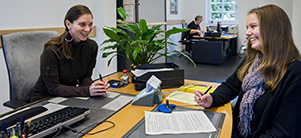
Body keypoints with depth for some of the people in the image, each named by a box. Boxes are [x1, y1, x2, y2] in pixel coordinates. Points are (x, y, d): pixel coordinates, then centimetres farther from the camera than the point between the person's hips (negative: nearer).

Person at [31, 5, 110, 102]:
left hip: (69, 98, 5)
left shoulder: (91, 46, -6)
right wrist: (87, 91, -31)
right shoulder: (52, 50, -22)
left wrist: (92, 86, -22)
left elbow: (85, 77, 1)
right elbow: (54, 88, -20)